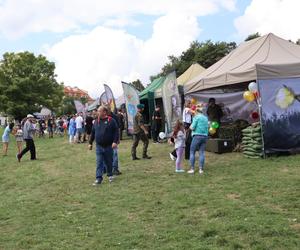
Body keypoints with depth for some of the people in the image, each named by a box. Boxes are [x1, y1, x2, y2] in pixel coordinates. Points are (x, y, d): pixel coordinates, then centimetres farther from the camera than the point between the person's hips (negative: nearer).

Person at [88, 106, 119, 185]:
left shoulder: (111, 121, -6)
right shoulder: (96, 121, 7)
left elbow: (116, 132, -9)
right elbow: (92, 133, 13)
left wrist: (115, 141, -18)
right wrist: (90, 143, 13)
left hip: (108, 146, -3)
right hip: (99, 146, 3)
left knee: (109, 162, 12)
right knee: (99, 163, -3)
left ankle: (110, 175, 31)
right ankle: (98, 178, -2)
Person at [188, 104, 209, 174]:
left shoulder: (196, 117, -5)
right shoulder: (206, 118, 15)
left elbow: (192, 128, -9)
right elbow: (207, 128, 18)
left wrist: (190, 127, 10)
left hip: (197, 136, -6)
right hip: (205, 136, 6)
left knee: (192, 152, 3)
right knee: (201, 153, 7)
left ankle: (192, 169, 0)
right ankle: (201, 169, 4)